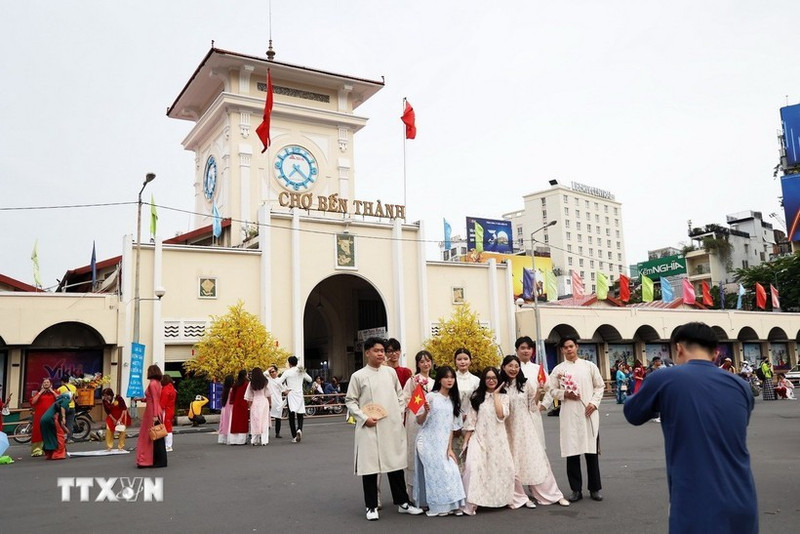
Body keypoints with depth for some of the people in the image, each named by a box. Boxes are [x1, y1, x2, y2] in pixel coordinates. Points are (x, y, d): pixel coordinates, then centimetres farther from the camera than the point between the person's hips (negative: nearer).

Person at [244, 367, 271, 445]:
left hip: (255, 402, 1)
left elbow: (248, 396, 1)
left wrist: (249, 404, 11)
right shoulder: (265, 382, -2)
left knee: (255, 422, 6)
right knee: (264, 421, 1)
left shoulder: (251, 383, 0)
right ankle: (264, 440, -3)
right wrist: (269, 403, 11)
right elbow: (268, 394, 0)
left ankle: (254, 440, 6)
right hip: (264, 401, -1)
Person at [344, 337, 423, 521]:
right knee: (370, 465, 2)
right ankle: (371, 506, 15)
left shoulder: (391, 372, 7)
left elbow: (400, 395, 16)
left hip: (392, 426, 3)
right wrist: (364, 417, -10)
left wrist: (400, 413, 5)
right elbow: (350, 400, -1)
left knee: (395, 464, 10)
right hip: (369, 428, -3)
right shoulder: (358, 376, -2)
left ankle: (402, 503, 22)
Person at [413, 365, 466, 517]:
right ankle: (438, 506, 5)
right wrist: (425, 411, -26)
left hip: (443, 443, 5)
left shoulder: (453, 400, 10)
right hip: (428, 441, -5)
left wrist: (450, 448, 1)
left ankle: (451, 504, 7)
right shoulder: (430, 396, -6)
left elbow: (451, 426, 10)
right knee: (436, 470, -8)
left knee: (450, 469, -5)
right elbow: (419, 421, -6)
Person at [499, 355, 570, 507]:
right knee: (513, 464, 4)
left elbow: (533, 407, 1)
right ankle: (520, 496, 15)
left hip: (526, 427, 0)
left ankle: (553, 495, 11)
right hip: (508, 429, 0)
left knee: (535, 459, 3)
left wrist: (538, 391, -12)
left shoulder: (526, 383, -1)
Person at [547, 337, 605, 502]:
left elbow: (600, 386, 7)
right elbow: (553, 390, 7)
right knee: (572, 453, 2)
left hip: (588, 413, 0)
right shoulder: (558, 369, 5)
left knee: (591, 451, 4)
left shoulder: (589, 366, 6)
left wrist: (594, 403, -6)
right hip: (569, 415, 0)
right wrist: (565, 394, -10)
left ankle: (595, 488, 17)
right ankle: (576, 489, 13)